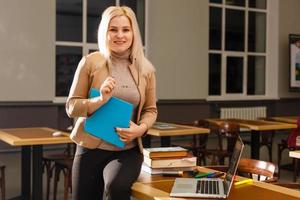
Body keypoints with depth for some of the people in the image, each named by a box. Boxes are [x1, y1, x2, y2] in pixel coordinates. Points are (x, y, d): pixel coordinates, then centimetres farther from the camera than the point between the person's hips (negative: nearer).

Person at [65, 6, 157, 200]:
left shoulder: (146, 68, 2)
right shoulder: (90, 62, -4)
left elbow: (150, 109, 11)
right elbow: (71, 106, -3)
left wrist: (141, 128, -11)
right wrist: (100, 99, -20)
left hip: (128, 150, 0)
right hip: (91, 148, 1)